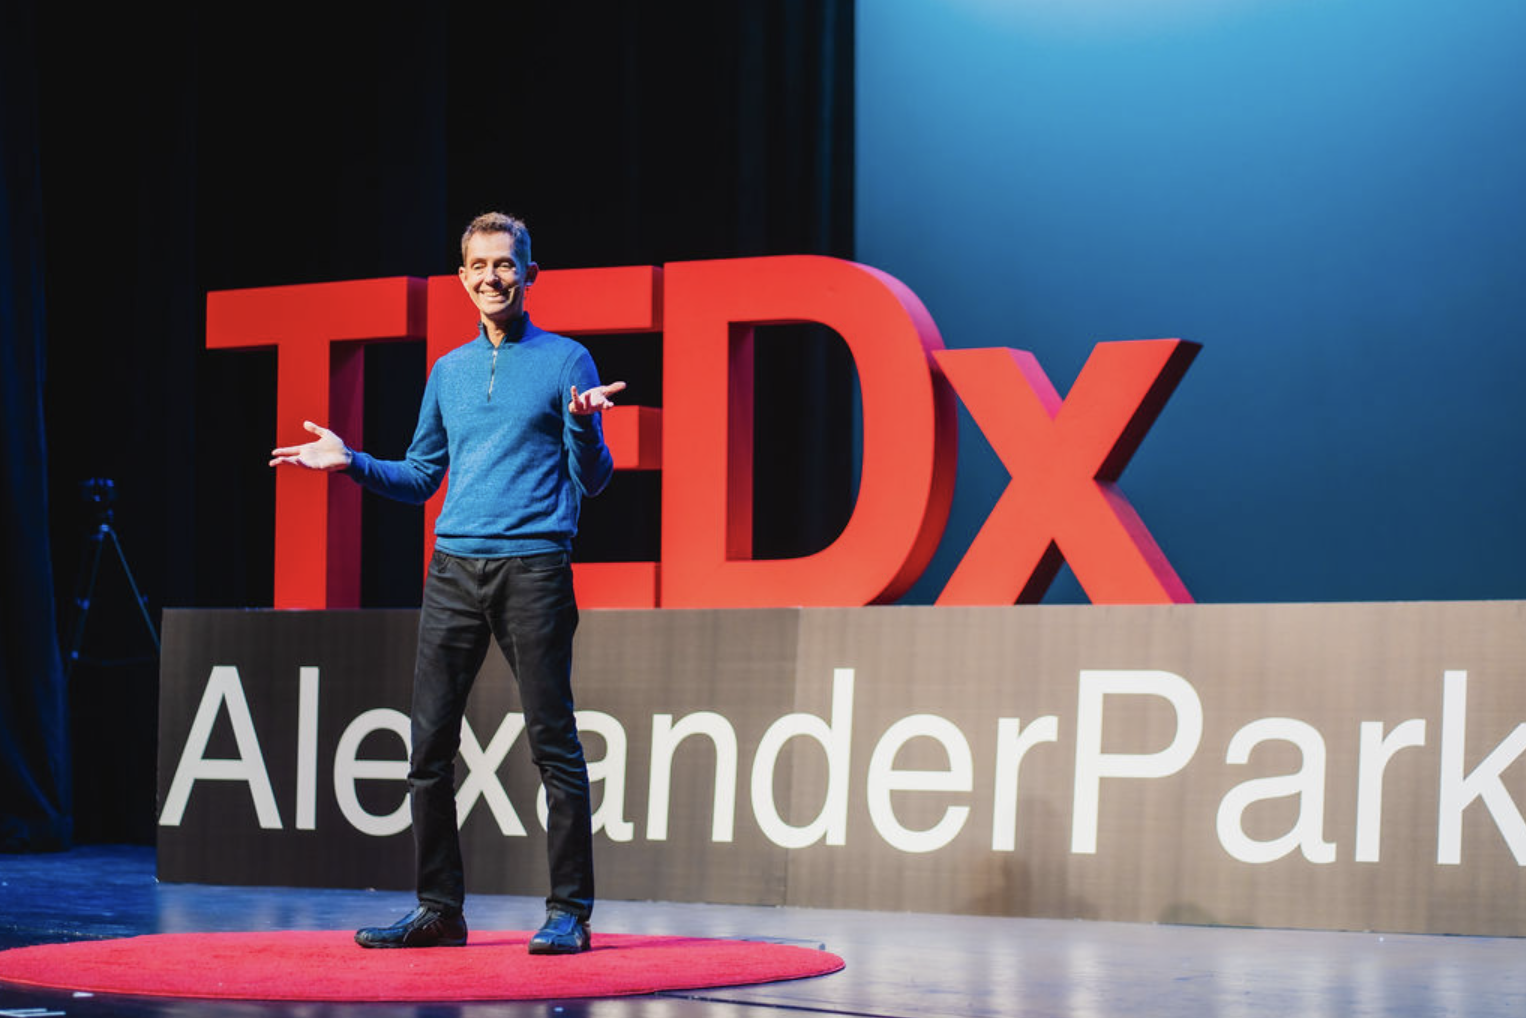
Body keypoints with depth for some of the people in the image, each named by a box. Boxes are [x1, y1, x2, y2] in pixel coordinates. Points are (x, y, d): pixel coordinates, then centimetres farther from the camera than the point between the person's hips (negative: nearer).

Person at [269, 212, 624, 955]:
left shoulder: (566, 361, 3)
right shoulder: (449, 371, 18)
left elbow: (592, 481, 0)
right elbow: (421, 477, 24)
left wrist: (582, 423, -18)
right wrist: (352, 463, 10)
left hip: (534, 566, -5)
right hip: (454, 568, 5)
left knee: (553, 743, -4)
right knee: (429, 744, 2)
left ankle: (569, 912, 1)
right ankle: (439, 909, 10)